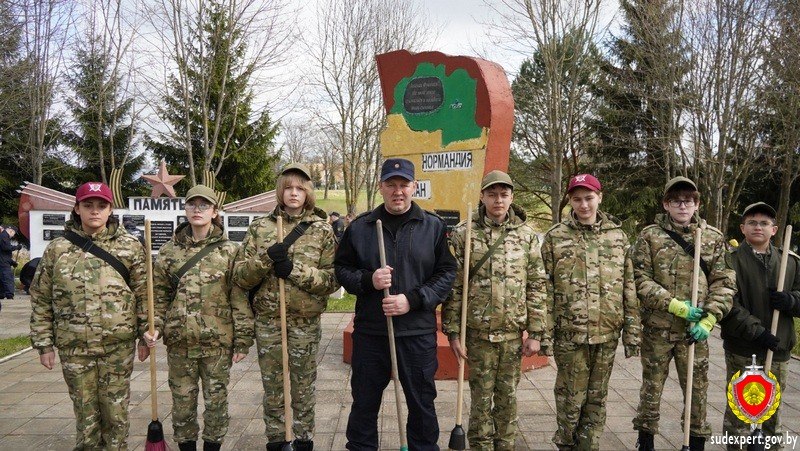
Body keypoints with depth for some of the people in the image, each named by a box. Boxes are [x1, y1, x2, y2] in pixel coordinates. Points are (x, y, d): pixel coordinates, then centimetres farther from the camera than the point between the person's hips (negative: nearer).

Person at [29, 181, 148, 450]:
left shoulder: (130, 246, 0)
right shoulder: (56, 249, 1)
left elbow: (143, 294, 2)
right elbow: (41, 301, 5)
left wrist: (146, 332, 0)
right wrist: (44, 344, 3)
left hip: (119, 344, -1)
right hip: (73, 347, 1)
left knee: (116, 411, 10)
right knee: (85, 412, 13)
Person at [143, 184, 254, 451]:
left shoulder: (230, 251, -3)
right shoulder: (169, 251, 4)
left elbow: (240, 298, -4)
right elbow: (159, 296, 7)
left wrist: (242, 340, -6)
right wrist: (154, 328, -5)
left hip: (217, 340, -2)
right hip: (179, 341, 2)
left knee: (216, 400, 9)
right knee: (182, 401, 13)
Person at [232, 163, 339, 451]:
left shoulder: (322, 229, 1)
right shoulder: (260, 227, 5)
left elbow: (333, 279, -6)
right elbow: (239, 276, 1)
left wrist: (295, 271, -18)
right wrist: (265, 258, -17)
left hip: (306, 321, -1)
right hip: (267, 319, 1)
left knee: (303, 386, 10)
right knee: (272, 386, 12)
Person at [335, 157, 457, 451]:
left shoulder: (433, 226, 1)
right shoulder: (359, 227, 3)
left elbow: (446, 273, -1)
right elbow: (342, 269, 7)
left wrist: (413, 300, -13)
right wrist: (368, 280, -13)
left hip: (418, 331, 0)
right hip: (369, 330, 1)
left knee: (422, 402, 13)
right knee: (364, 401, 14)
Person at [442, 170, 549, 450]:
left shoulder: (526, 234, 2)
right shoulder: (463, 234, -4)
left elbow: (537, 286, 3)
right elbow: (453, 287, -4)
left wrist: (535, 332, 0)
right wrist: (453, 332, -7)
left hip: (513, 333, 2)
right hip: (478, 332, -2)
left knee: (507, 396, 14)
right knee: (481, 398, 9)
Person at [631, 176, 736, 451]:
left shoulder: (714, 238, 3)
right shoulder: (649, 236, -2)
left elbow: (723, 283, 1)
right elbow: (640, 280, -7)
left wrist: (708, 321, -10)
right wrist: (677, 306, -15)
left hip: (695, 330, 1)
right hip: (656, 328, -1)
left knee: (697, 389, 10)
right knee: (651, 387, 10)